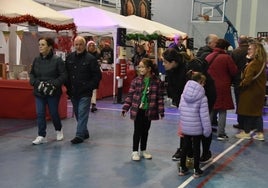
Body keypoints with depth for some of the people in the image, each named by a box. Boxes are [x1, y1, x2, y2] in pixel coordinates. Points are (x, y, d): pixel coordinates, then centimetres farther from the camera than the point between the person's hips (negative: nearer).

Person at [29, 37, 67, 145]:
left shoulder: (57, 60, -10)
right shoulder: (36, 60, 5)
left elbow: (63, 75, -12)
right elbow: (31, 73, 13)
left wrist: (54, 84, -22)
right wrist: (35, 82, -7)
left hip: (53, 92, -4)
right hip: (39, 92, 4)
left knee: (54, 113, 9)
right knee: (40, 114, 0)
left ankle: (59, 130, 36)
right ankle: (42, 136, 8)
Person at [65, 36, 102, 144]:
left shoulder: (90, 59, -7)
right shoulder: (69, 58, 8)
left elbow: (97, 75, -5)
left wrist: (90, 87, -11)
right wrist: (68, 87, 6)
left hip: (85, 93, -6)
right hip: (73, 92, 6)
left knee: (82, 114, -8)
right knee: (77, 114, 13)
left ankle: (79, 135, -6)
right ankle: (84, 132, 27)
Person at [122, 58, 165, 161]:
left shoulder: (157, 82, -6)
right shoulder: (136, 81, -4)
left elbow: (160, 97, -3)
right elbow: (130, 95, 0)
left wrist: (161, 111, -5)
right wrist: (125, 108, -4)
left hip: (149, 111, 1)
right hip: (138, 110, -1)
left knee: (145, 131, 14)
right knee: (137, 131, 4)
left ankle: (143, 150, 29)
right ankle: (135, 151, 15)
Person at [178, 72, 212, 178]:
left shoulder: (183, 95, -1)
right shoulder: (202, 97, -15)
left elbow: (180, 109, 6)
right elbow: (204, 115, -14)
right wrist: (207, 129, -7)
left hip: (185, 127, 4)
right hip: (197, 128, -4)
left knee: (185, 146, 16)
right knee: (196, 147, 8)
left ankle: (182, 168, 26)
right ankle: (196, 170, 18)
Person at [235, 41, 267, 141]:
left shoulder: (252, 64, -21)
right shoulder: (262, 63, 6)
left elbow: (247, 80, -25)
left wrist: (241, 84, -7)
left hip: (250, 92, -8)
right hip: (259, 91, 8)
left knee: (247, 111, 5)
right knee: (257, 112, 14)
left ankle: (246, 132, 15)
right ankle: (260, 133, 17)